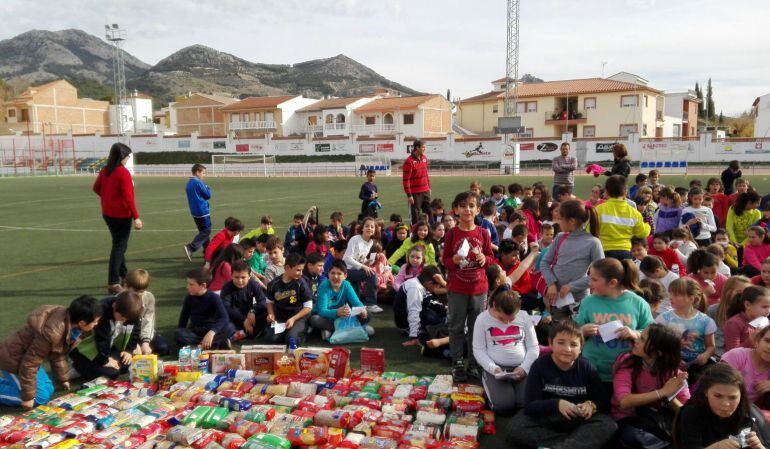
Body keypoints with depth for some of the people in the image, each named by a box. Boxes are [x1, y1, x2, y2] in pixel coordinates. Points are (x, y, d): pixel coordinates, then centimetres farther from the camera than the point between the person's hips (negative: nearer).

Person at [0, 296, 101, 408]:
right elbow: (30, 363, -28)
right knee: (41, 397, -10)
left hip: (26, 355, 9)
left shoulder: (69, 322, -8)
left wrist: (64, 378, 19)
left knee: (48, 390, 13)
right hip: (13, 359, -9)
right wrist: (28, 396, -20)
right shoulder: (53, 332, -37)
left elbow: (58, 354, 10)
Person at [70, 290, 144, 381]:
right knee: (109, 372, -22)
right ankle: (79, 366, 3)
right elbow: (101, 338, -28)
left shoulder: (131, 312, -12)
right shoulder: (102, 310, -32)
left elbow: (134, 332, 2)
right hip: (87, 349, -7)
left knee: (126, 365, -8)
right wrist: (104, 359, -23)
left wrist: (129, 350, -7)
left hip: (110, 347, 7)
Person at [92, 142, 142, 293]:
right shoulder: (123, 172, -19)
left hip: (108, 213, 8)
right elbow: (128, 197, -22)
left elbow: (96, 188, 18)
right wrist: (136, 217, -19)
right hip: (122, 214, -8)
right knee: (119, 247, -2)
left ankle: (124, 275, 33)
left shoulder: (104, 170, 5)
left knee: (119, 244, 21)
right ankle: (113, 283, -2)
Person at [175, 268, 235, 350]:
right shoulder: (189, 298, -2)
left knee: (230, 327, -31)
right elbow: (184, 317, 12)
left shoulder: (214, 297, -15)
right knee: (178, 334, -29)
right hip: (195, 331, 3)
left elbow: (224, 318, -28)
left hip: (211, 330, -3)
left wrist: (211, 332, -43)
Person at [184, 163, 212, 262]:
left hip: (194, 211, 9)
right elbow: (208, 195, -9)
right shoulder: (199, 183, -15)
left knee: (203, 231, 16)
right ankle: (190, 248, -16)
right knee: (206, 232, -5)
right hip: (202, 211, -9)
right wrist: (208, 188, 8)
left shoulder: (189, 183, 12)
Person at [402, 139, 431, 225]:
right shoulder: (409, 161, -14)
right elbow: (406, 180, -15)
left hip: (425, 191, 7)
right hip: (415, 193, -7)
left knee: (429, 213, 10)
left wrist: (429, 187, 17)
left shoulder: (424, 158, 8)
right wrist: (409, 195, -16)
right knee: (415, 215, 0)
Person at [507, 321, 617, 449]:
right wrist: (556, 404, -28)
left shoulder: (587, 367, -3)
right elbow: (529, 405, -13)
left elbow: (604, 402, 1)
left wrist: (591, 405, -21)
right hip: (546, 419, -1)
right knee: (515, 428, -27)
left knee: (608, 425, -25)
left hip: (579, 421, 1)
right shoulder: (540, 365, -8)